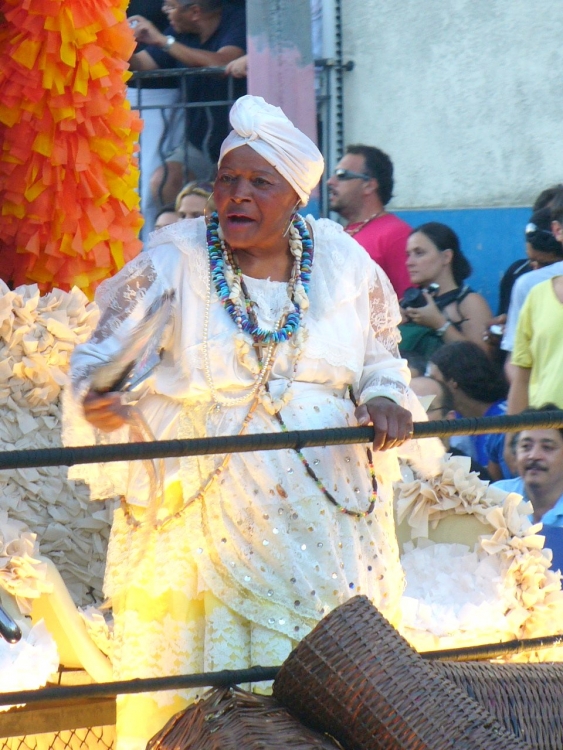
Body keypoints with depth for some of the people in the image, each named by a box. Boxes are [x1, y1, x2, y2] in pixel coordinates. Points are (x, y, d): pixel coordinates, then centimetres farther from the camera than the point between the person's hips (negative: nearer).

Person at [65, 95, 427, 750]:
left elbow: (381, 358, 15)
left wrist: (383, 400, -7)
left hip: (321, 506, 2)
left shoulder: (342, 262, 4)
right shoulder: (175, 262, -4)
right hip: (198, 502, -2)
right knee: (196, 670, -6)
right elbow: (102, 354, -6)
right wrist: (99, 399, -28)